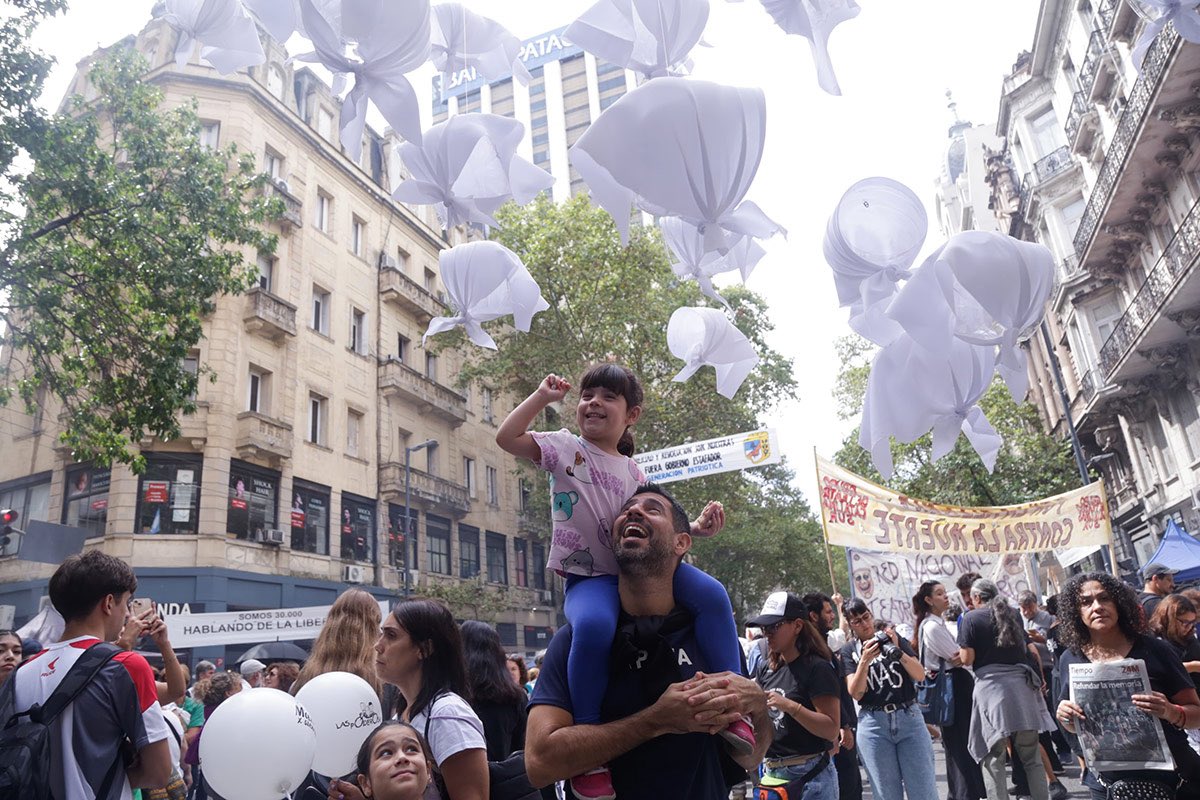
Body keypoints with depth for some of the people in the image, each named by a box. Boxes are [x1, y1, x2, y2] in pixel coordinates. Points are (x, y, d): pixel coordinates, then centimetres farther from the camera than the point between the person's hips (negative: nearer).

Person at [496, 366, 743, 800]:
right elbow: (507, 437, -8)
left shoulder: (634, 472, 14)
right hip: (588, 578, -4)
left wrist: (695, 528, 2)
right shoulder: (565, 447, 3)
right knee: (594, 626, -39)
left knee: (713, 595, -18)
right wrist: (542, 396, -3)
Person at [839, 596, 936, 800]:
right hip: (873, 724, -1)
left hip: (909, 717, 1)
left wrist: (898, 652, -16)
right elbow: (855, 693, -6)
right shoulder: (849, 651, 4)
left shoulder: (893, 639, 7)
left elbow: (920, 675, 0)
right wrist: (865, 660, -20)